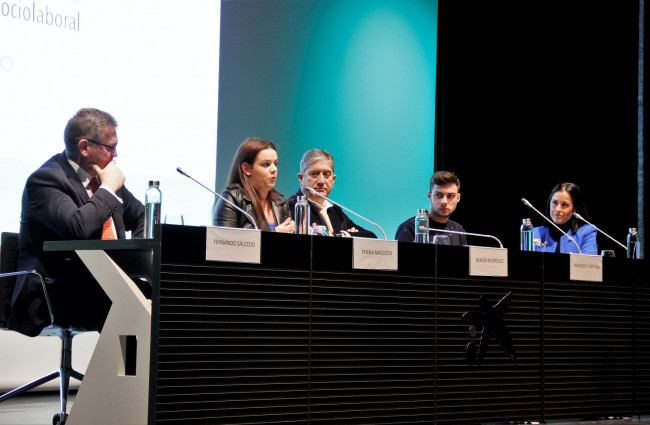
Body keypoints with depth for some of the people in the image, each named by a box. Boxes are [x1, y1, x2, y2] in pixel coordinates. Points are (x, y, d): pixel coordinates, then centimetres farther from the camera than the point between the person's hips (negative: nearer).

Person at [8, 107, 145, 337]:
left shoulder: (101, 176, 15)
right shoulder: (45, 180, -10)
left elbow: (142, 215, 29)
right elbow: (78, 227, -28)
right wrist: (108, 188, -12)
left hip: (103, 286, 8)